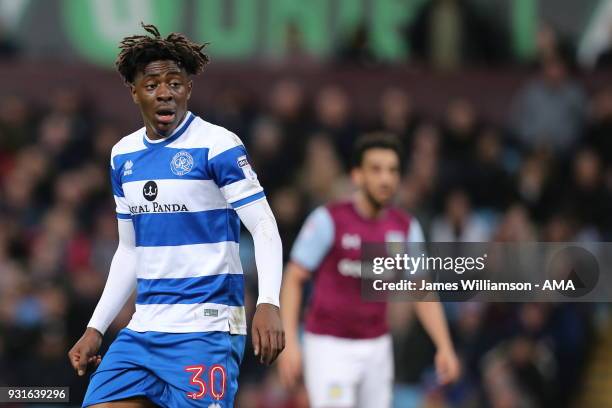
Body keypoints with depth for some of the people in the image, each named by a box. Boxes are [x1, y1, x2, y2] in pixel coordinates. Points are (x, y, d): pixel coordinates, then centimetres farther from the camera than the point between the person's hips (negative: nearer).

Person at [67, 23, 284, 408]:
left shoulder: (218, 145, -8)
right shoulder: (123, 155, 12)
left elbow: (265, 229, -12)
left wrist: (269, 304, -27)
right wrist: (95, 329, 16)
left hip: (205, 331, -6)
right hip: (142, 331, 6)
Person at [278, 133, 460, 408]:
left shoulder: (406, 228, 2)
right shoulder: (328, 220, -12)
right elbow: (293, 279, -9)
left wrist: (444, 347, -6)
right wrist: (289, 342, -18)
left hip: (377, 347, 5)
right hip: (329, 346, -5)